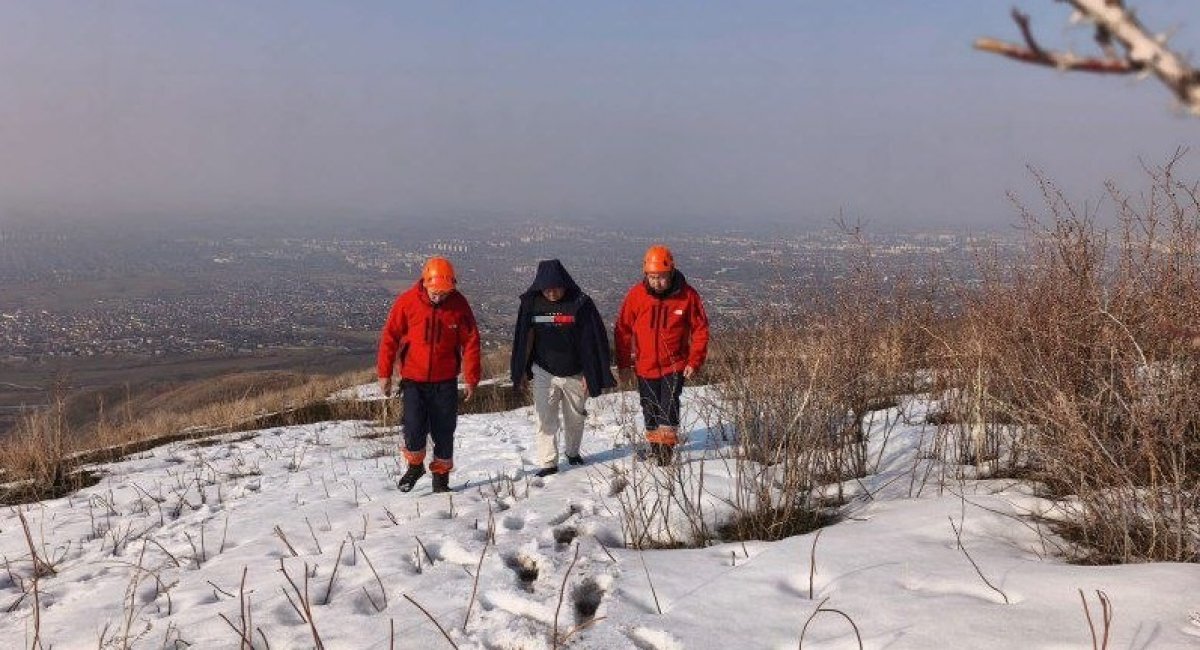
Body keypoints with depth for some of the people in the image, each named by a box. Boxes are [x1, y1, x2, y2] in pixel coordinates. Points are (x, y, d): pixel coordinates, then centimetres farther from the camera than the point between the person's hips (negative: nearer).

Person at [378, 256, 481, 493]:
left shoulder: (459, 304, -6)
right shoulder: (407, 302, -8)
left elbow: (471, 341, 0)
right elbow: (390, 337, -2)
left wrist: (471, 378, -2)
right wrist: (384, 373, -2)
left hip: (446, 381, 1)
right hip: (414, 380, -1)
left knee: (444, 432, 6)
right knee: (414, 428, -12)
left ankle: (441, 478, 23)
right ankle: (415, 466, 16)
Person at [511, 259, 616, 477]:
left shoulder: (580, 304, -13)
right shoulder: (532, 303, -5)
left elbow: (593, 340, -9)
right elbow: (524, 338, 5)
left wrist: (591, 374, -11)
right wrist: (522, 371, 6)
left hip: (574, 373, -1)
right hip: (544, 373, 1)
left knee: (575, 418, 15)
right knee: (545, 419, -6)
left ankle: (572, 451, 38)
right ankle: (548, 462, 0)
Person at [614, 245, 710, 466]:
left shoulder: (687, 295, -9)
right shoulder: (636, 295, -8)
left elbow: (700, 329, -1)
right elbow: (623, 330, 0)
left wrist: (695, 361, -8)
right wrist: (624, 364, -1)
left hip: (675, 366, -2)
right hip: (646, 366, 2)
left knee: (669, 405, -15)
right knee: (650, 410, 12)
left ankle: (667, 447, -8)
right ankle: (654, 446, 29)